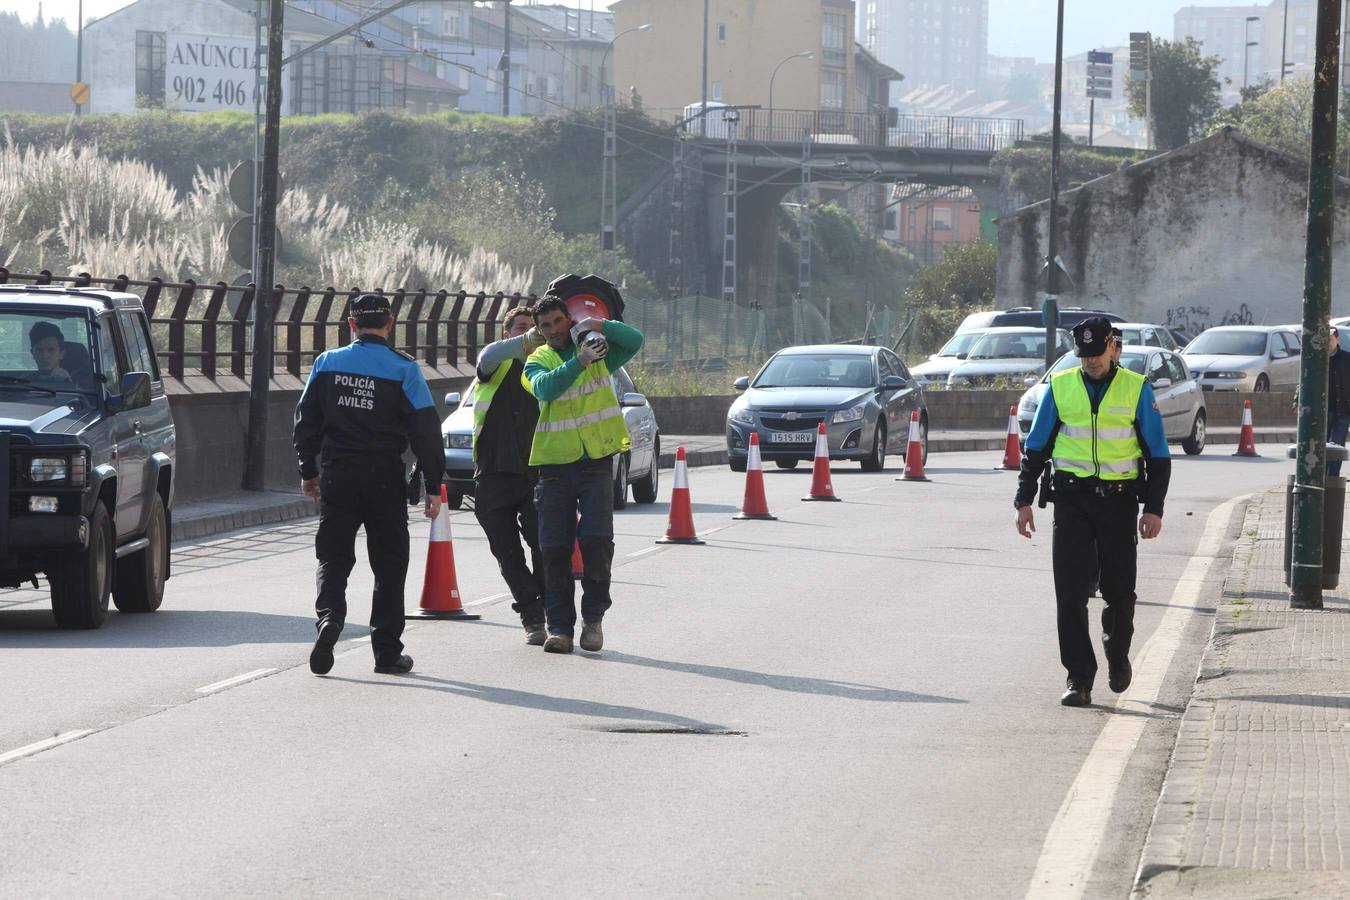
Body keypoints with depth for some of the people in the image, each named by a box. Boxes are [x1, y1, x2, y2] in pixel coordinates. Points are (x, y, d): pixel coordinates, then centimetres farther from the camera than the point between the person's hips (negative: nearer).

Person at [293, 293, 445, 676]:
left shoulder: (327, 364, 4)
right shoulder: (403, 369, -4)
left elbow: (306, 421, 9)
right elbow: (425, 429, -6)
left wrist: (309, 471, 20)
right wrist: (433, 484, -2)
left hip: (337, 476, 2)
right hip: (385, 479, -2)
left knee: (333, 558, 8)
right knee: (389, 565, 8)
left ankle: (329, 614, -21)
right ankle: (387, 651, 9)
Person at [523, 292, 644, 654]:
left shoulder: (597, 351, 9)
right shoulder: (538, 362, 7)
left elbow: (634, 341, -7)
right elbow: (544, 387, -16)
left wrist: (600, 326, -21)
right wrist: (580, 361, -29)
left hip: (596, 461, -1)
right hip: (555, 464, 1)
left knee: (597, 539, -12)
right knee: (554, 548, -1)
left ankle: (593, 618, 2)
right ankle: (559, 625, 7)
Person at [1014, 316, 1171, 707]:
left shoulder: (1136, 389, 2)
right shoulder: (1061, 386, 6)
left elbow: (1158, 454, 6)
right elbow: (1036, 447, 12)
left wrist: (1154, 508, -2)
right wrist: (1024, 501, 4)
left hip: (1118, 499, -1)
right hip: (1072, 499, 1)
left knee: (1119, 590, 5)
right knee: (1070, 592, -8)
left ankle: (1117, 655, 32)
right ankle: (1079, 678, -4)